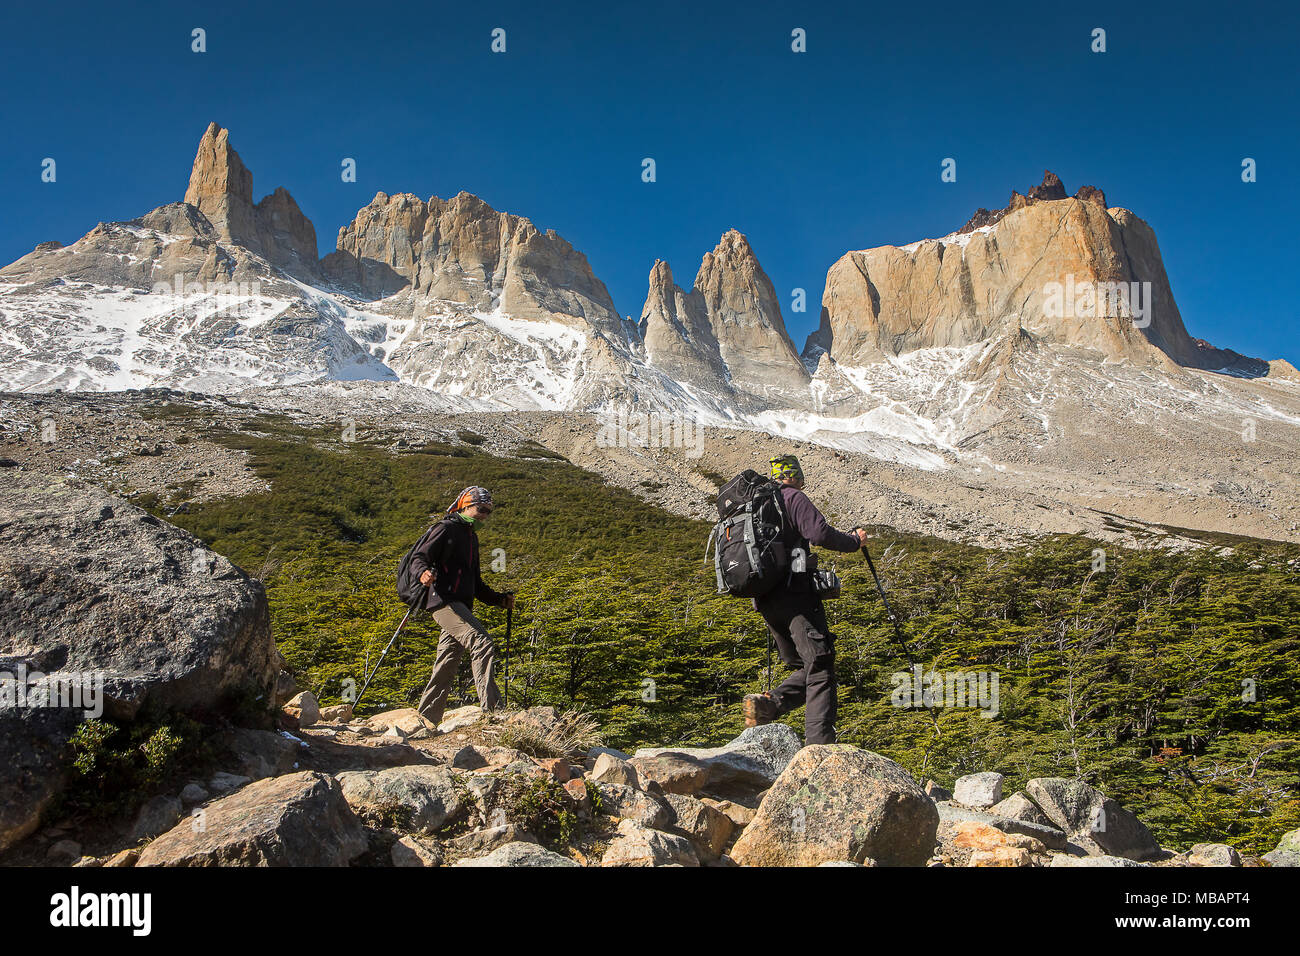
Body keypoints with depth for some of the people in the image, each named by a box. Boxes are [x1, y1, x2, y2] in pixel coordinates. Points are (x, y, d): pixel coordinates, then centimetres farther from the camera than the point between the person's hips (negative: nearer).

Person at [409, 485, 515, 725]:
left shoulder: (472, 536, 26)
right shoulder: (447, 528, 0)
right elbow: (418, 557, -10)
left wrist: (500, 599, 19)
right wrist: (423, 572, -33)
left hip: (461, 606, 9)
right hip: (444, 601, -9)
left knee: (446, 669, 8)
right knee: (483, 645, -23)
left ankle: (425, 721, 15)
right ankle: (491, 710, -28)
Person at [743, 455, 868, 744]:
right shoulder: (793, 497, -3)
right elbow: (820, 533, -15)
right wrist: (854, 540, 1)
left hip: (765, 600, 8)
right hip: (795, 594, -8)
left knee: (805, 667, 14)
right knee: (820, 665, -10)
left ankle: (768, 704, -9)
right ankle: (820, 741, -20)